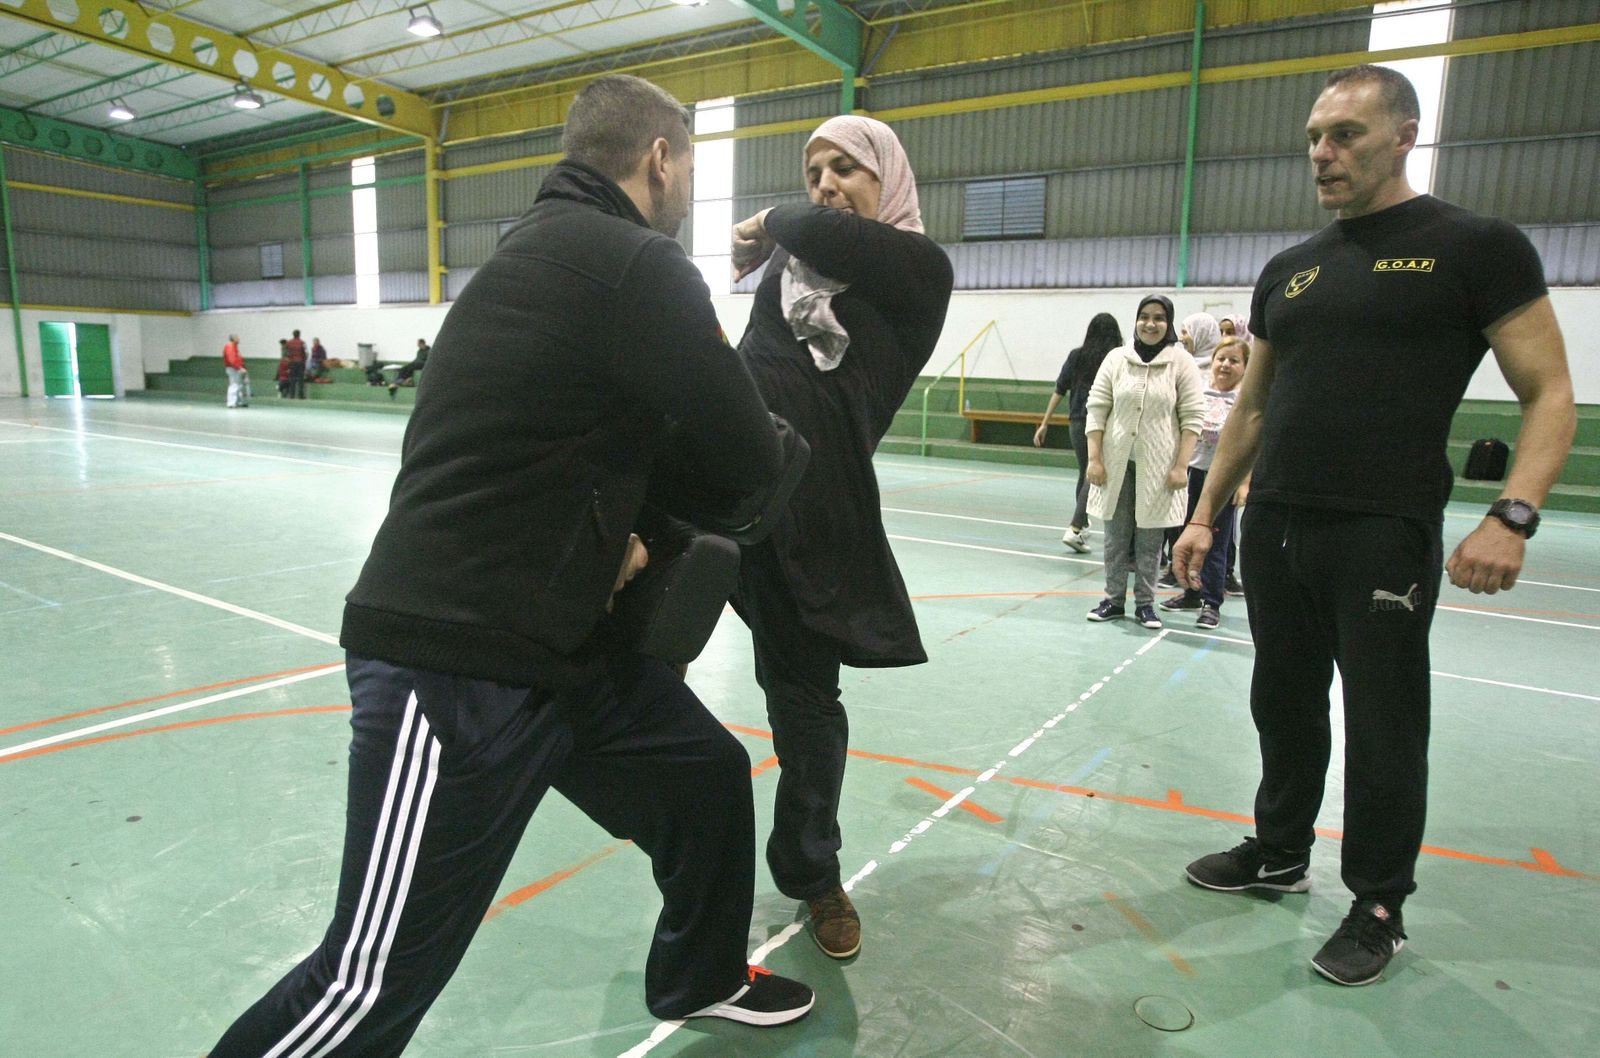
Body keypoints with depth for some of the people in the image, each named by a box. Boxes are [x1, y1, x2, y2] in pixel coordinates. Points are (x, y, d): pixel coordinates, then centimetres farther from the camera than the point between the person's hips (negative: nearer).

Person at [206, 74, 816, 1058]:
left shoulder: (544, 249, 14)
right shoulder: (637, 264, -16)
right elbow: (747, 463, -12)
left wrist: (620, 530, 5)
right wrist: (691, 517, 11)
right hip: (455, 669, -10)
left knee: (709, 774, 18)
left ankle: (702, 977, 43)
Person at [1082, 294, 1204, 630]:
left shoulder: (1182, 363, -2)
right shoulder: (1116, 359, 2)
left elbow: (1192, 418, -3)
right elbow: (1097, 410, 2)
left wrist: (1181, 466, -10)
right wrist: (1095, 458, -5)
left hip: (1157, 466, -2)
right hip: (1117, 463, 2)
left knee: (1150, 538, 6)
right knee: (1116, 536, 8)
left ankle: (1145, 603, 17)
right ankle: (1114, 600, 18)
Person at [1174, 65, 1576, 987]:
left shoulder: (1476, 247, -3)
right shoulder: (1288, 271, 13)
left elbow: (1549, 395, -6)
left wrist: (1513, 515, -21)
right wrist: (1206, 514, 12)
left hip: (1385, 538, -5)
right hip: (1275, 530, 6)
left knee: (1383, 730, 5)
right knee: (1285, 707, 17)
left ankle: (1380, 907, 24)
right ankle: (1281, 853, 35)